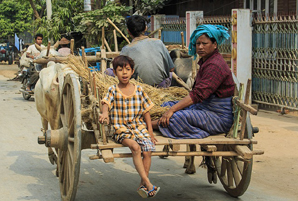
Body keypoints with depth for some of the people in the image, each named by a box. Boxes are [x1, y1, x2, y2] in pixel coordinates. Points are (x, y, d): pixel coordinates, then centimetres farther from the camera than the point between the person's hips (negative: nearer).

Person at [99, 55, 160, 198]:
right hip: (121, 128, -3)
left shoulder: (139, 90, 8)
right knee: (135, 147, -29)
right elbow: (106, 103, -16)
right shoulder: (113, 91, 2)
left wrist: (150, 131, 7)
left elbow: (146, 111, 12)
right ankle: (147, 182, -29)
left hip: (139, 126, 3)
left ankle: (143, 186, -8)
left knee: (147, 150, -19)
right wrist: (105, 112, -39)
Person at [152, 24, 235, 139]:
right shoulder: (205, 61, 13)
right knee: (167, 105, 9)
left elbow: (198, 94, -26)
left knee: (176, 117, -29)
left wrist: (172, 110, -28)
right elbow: (197, 91, 18)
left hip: (219, 117, -11)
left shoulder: (215, 66, -20)